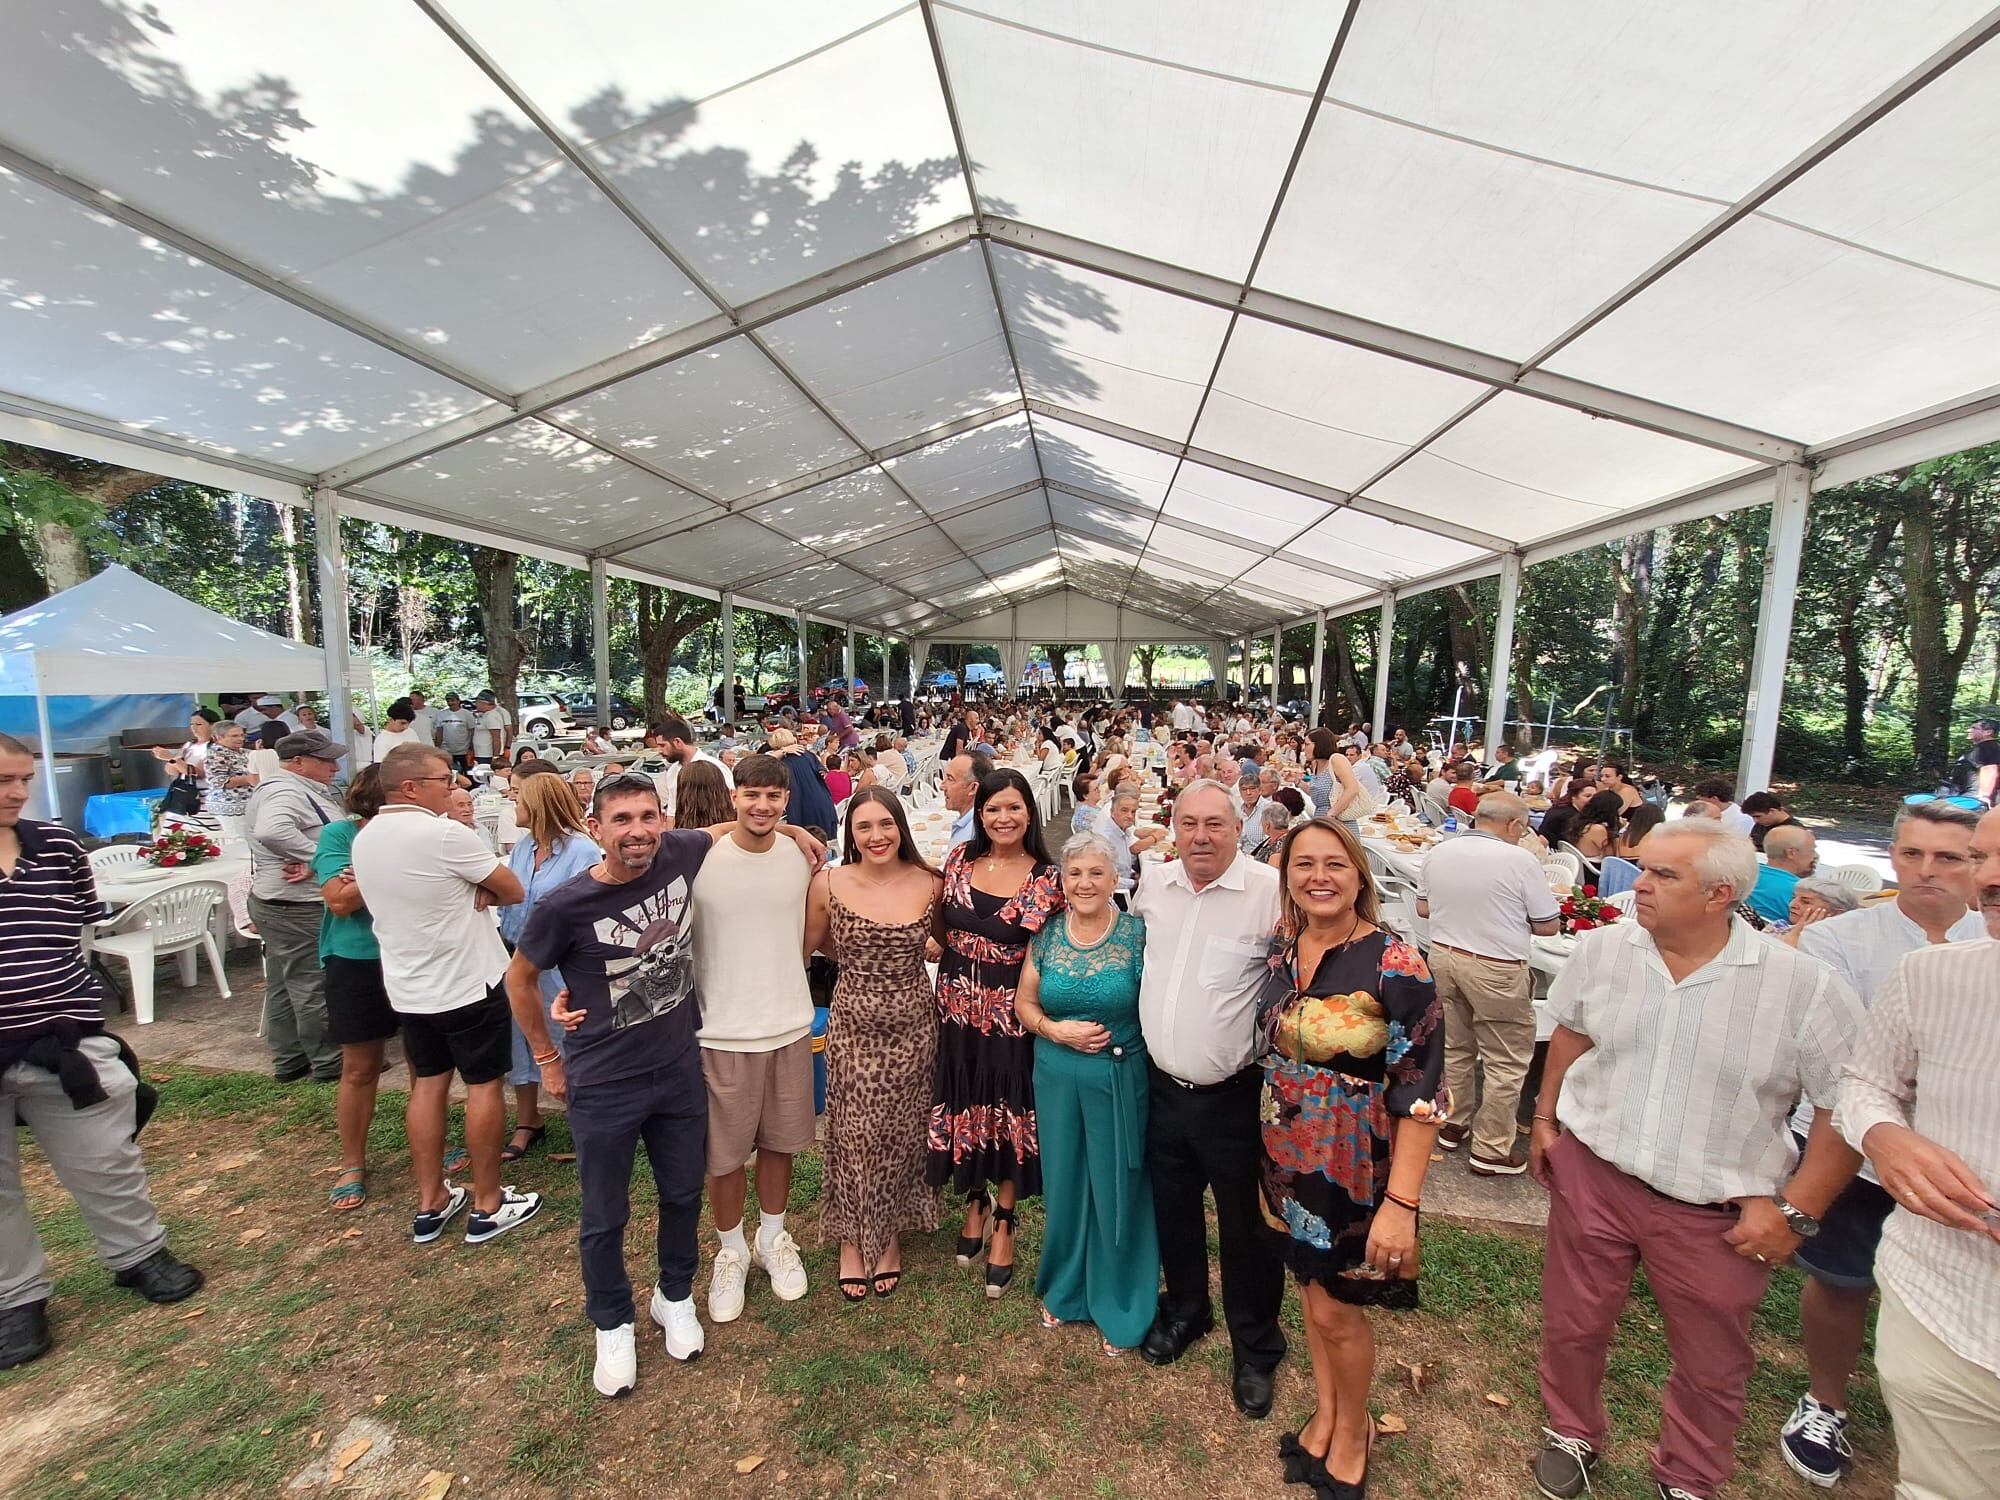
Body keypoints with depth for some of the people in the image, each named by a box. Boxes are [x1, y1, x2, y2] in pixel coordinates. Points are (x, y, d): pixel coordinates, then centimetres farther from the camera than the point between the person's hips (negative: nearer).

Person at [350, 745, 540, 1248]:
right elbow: (512, 890, -16)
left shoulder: (363, 839, 3)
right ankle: (488, 1206, 16)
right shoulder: (445, 835, -22)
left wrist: (462, 894, -5)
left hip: (408, 987, 8)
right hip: (467, 982, -7)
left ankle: (430, 1205, 26)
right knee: (484, 1086, 5)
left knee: (426, 1086, 16)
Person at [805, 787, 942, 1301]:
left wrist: (895, 955, 2)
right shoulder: (829, 884, -11)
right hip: (853, 1026, -1)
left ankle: (891, 1235, 40)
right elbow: (813, 943, 6)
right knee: (854, 1135, 10)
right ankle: (852, 1239, 36)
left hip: (913, 1026, 1)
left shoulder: (929, 883, -8)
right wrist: (860, 962, 6)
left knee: (901, 1134, 15)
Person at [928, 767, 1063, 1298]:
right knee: (964, 1110, 15)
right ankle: (976, 1202, 41)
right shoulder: (959, 858, -2)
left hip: (1010, 1015, -2)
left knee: (1009, 1114, 9)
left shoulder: (1046, 878, -9)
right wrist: (944, 949, -5)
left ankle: (1004, 1225, 31)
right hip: (957, 1009, 3)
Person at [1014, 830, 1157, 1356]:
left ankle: (1117, 1306, 34)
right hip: (1057, 1076, 3)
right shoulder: (1046, 935, -1)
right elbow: (1024, 1003, 5)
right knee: (1063, 1187, 17)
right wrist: (1056, 1030, -11)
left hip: (1121, 1079, -3)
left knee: (1117, 1190, 10)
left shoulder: (1138, 933, -10)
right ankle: (1064, 1288, 42)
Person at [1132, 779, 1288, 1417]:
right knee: (1172, 1207, 24)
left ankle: (1255, 1347, 41)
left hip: (1233, 1095, -4)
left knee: (1247, 1226, 15)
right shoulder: (1153, 885, -2)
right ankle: (1184, 1309, 51)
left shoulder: (1272, 892, -20)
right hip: (1162, 1086, 5)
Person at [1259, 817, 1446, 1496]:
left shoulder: (1394, 965, -22)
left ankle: (1353, 1428, 42)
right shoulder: (1282, 945, -4)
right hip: (1290, 1156, 5)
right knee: (1311, 1287, 23)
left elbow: (1421, 1093, -20)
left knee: (1336, 1310, 13)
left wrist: (1402, 1202, -21)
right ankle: (1324, 1411, 48)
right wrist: (1273, 1150, 13)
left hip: (1356, 1169, -5)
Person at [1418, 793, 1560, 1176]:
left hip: (1443, 956, 6)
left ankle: (1453, 1125, 34)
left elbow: (1423, 907, 11)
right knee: (1506, 1062, 9)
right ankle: (1491, 1150, 18)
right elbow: (1546, 926, -6)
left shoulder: (1439, 853, 1)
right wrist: (1511, 914, 11)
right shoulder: (1520, 860, -14)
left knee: (1454, 1048, 20)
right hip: (1495, 969, -5)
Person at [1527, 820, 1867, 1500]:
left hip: (1718, 1213, -1)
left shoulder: (1808, 987, -16)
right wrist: (1545, 1120, 10)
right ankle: (1572, 1434, 46)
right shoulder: (1601, 950, -7)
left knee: (1711, 1365, 20)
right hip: (1591, 1175, 2)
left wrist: (1796, 1210, -10)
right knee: (1572, 1324, 18)